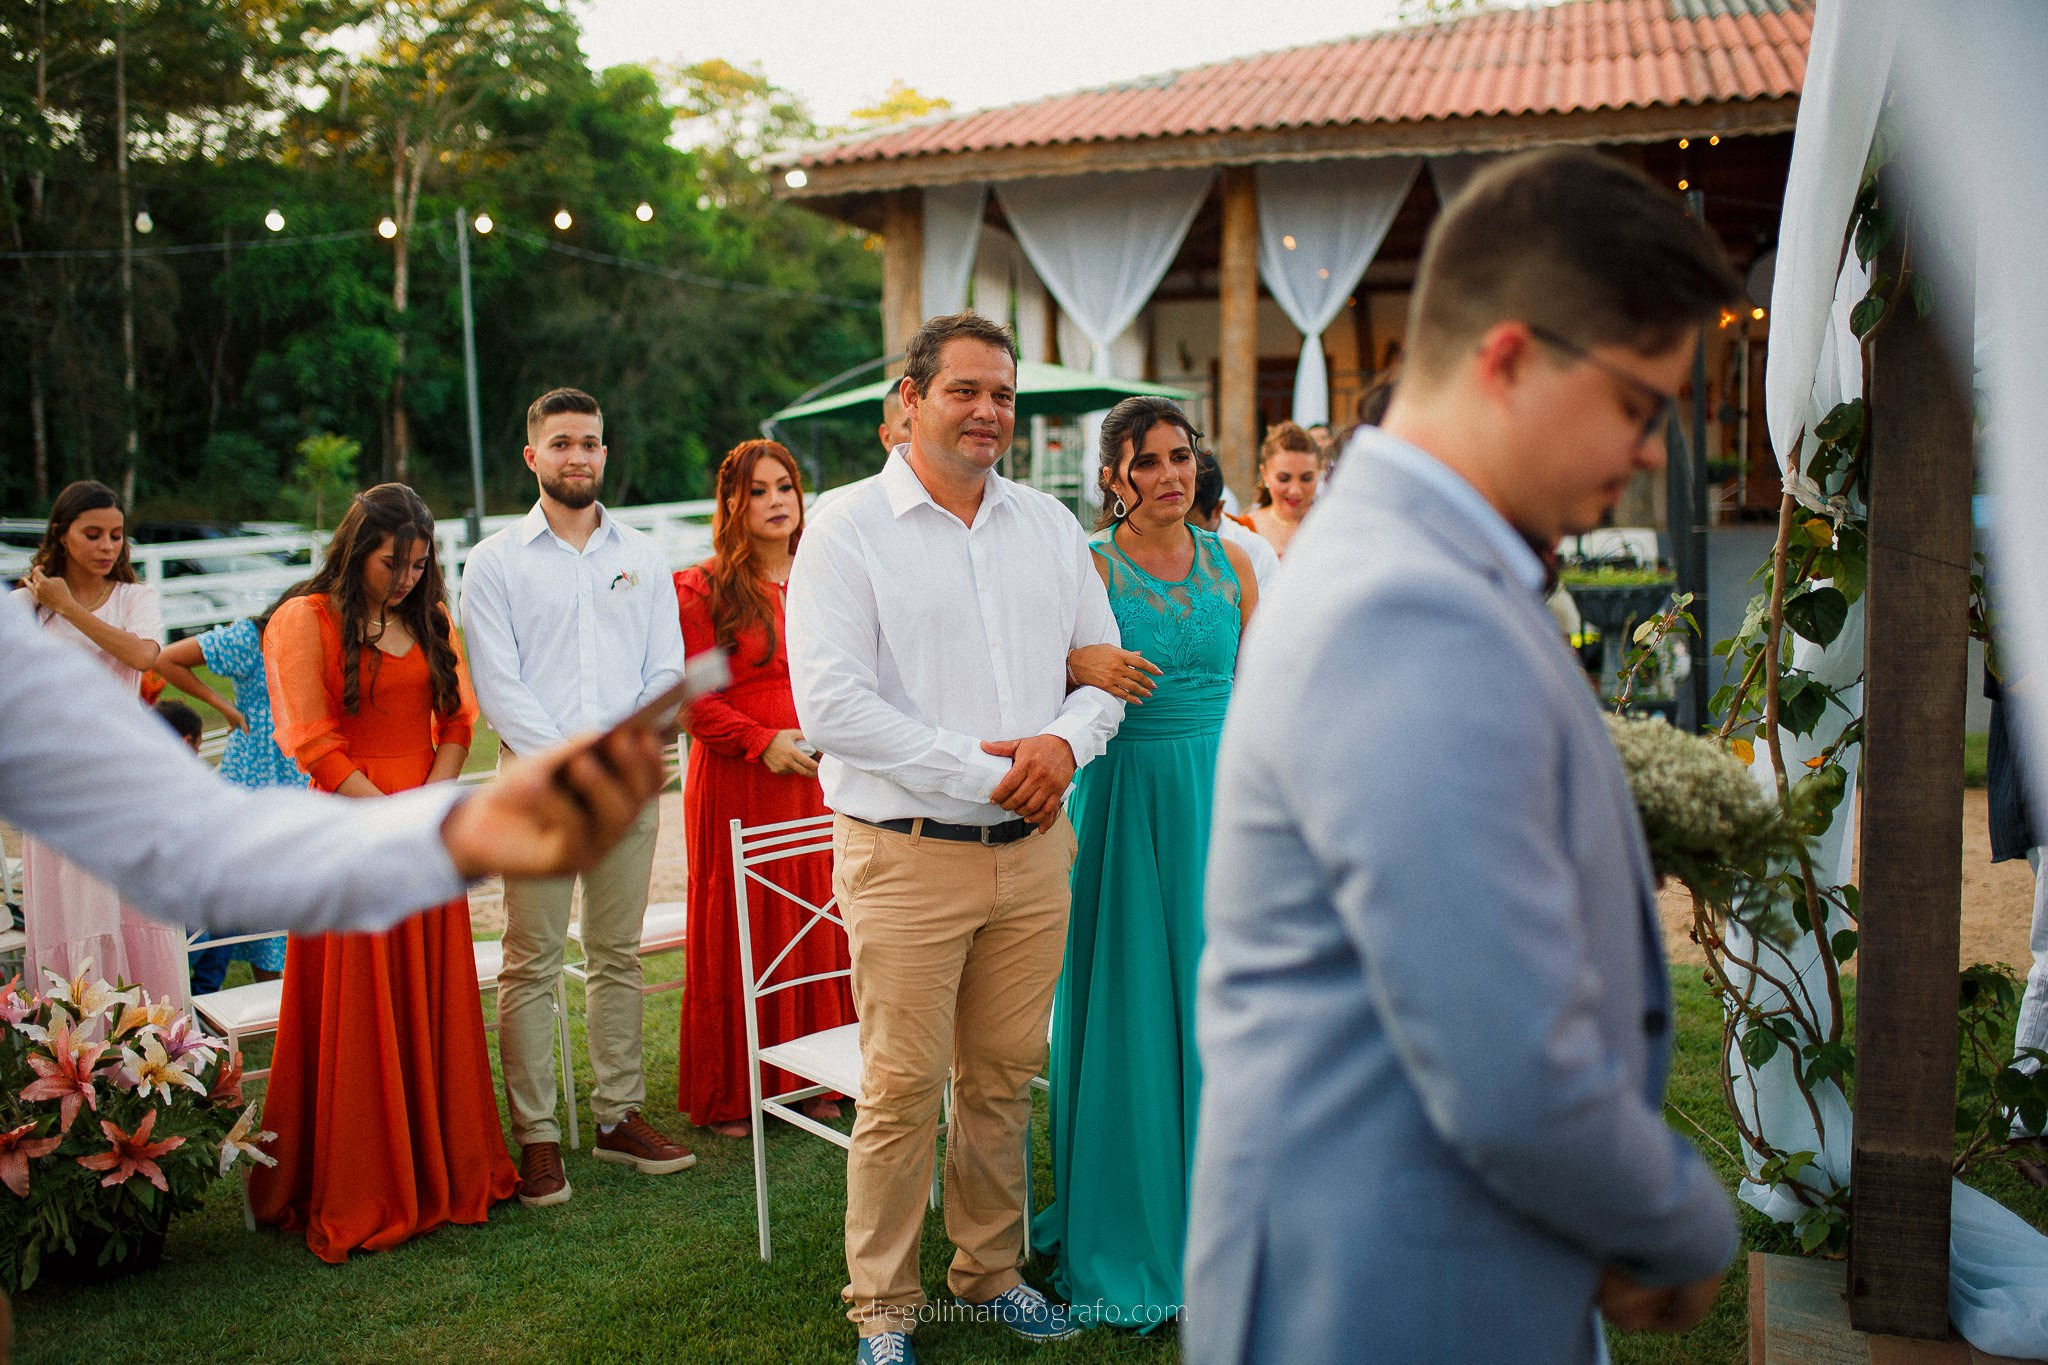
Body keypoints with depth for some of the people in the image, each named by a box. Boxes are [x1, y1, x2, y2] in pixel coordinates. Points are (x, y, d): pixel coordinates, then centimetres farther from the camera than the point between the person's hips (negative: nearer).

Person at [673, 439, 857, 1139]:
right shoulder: (701, 590, -3)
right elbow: (689, 698, -7)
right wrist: (762, 742, -15)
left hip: (818, 779, 4)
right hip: (736, 785, -4)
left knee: (817, 923, 6)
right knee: (738, 930, 2)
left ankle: (812, 1079, 20)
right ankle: (729, 1095, 14)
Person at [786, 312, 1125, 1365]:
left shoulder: (1050, 525, 12)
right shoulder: (847, 528, -5)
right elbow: (830, 703, -14)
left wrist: (1066, 741, -8)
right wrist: (979, 769, -15)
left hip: (1032, 849, 5)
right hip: (907, 854, -4)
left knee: (1005, 1078, 14)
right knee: (902, 1090, 1)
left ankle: (992, 1272, 32)